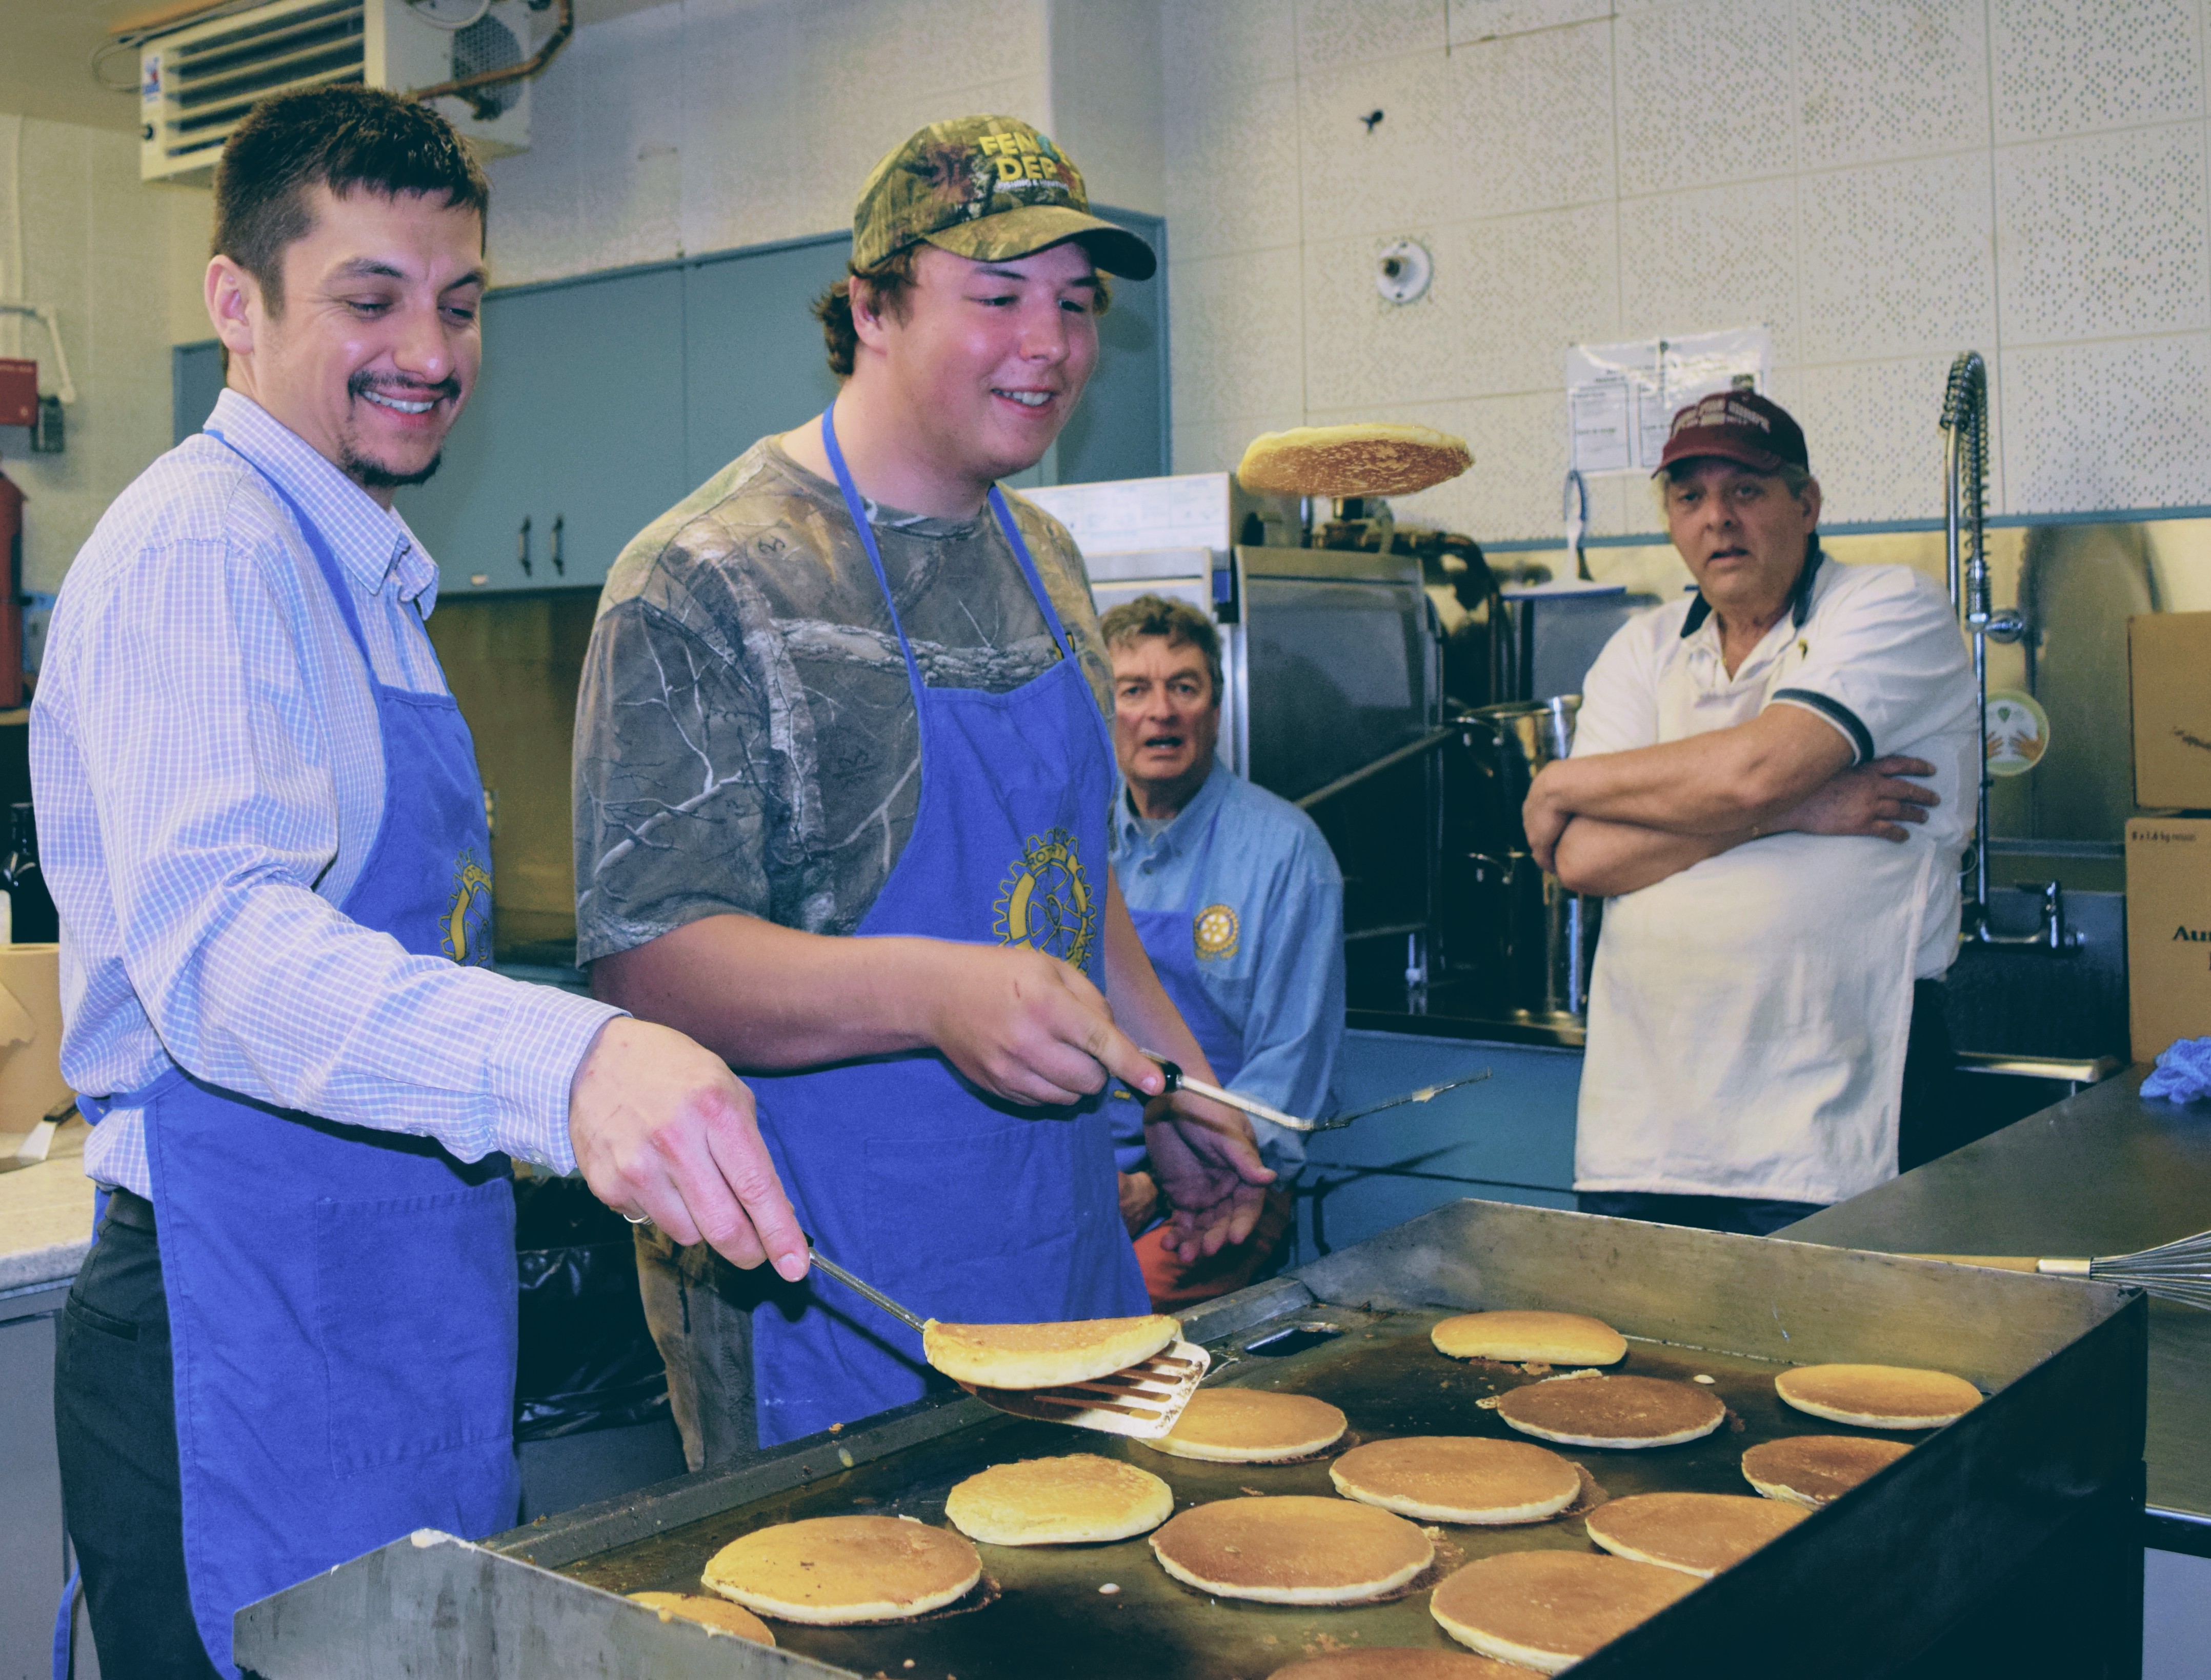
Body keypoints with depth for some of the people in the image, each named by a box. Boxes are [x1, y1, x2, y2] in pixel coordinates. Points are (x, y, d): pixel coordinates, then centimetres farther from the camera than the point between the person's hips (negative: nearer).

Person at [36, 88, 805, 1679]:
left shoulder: (357, 576, 18)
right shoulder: (200, 548, -15)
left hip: (399, 1336, 9)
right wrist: (563, 1061, -47)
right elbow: (212, 940, -32)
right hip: (245, 1352, -9)